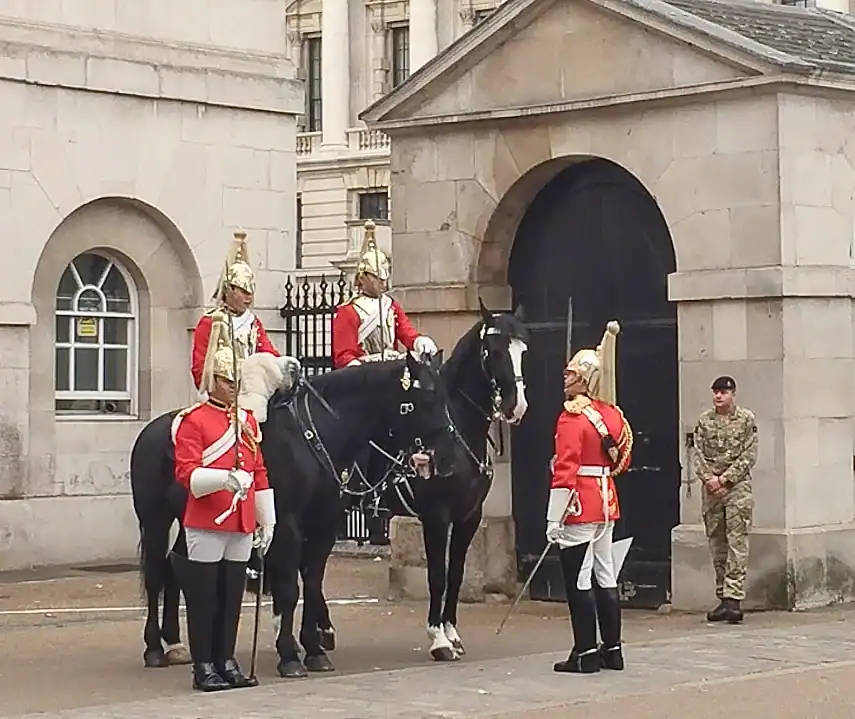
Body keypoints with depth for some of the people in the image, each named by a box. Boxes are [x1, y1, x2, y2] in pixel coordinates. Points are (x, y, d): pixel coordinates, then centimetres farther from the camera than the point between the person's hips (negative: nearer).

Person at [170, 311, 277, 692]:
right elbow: (187, 472, -15)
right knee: (204, 596, 0)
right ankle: (204, 667, 6)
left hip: (241, 525, 6)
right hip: (205, 524, -6)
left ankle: (226, 662, 19)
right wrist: (224, 479, -32)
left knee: (232, 595, 10)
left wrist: (266, 520, 13)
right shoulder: (192, 420, -6)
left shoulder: (247, 419, 13)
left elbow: (259, 472, 16)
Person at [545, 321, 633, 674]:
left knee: (578, 580, -3)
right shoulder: (610, 413, 9)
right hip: (607, 501, 8)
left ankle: (586, 654, -1)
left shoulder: (571, 419, -15)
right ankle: (612, 649, 17)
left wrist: (554, 519, -19)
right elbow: (623, 456, 19)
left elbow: (564, 473, -19)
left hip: (579, 508, -8)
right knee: (605, 576, 12)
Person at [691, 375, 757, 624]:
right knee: (716, 544, 7)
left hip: (737, 486, -4)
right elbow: (697, 453, 6)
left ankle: (733, 598, -16)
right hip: (711, 489, 4)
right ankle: (723, 598, 12)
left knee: (737, 543, -10)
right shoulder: (704, 421, 10)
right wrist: (708, 478, -10)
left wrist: (725, 479, -11)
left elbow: (749, 455, -5)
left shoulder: (746, 419, 0)